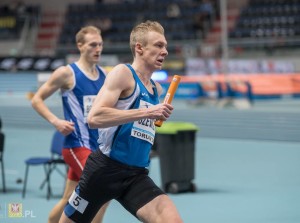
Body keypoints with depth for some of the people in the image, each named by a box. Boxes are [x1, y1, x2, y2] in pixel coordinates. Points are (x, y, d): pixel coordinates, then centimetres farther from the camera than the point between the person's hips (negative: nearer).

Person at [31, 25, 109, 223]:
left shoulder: (104, 74, 10)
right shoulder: (67, 73, -7)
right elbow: (37, 100, -3)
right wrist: (56, 121, -16)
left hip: (96, 145, 6)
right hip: (77, 144, -6)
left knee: (69, 199, 13)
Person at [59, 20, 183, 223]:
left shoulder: (157, 89, 15)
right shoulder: (123, 73, -7)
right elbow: (94, 118, -23)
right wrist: (147, 112, -25)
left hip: (137, 176, 5)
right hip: (105, 169, -5)